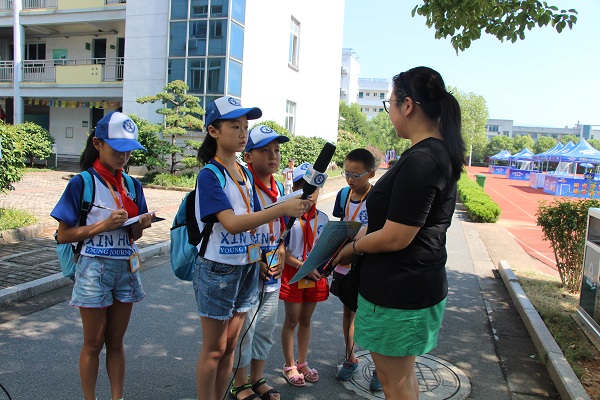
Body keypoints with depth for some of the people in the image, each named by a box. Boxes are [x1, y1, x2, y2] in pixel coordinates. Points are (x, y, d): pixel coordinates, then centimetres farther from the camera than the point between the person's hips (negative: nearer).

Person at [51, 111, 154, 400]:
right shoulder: (82, 183, -9)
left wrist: (141, 224, -11)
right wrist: (104, 225, -20)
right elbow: (63, 235, -9)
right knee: (94, 343, 8)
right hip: (94, 268, -4)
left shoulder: (133, 185, 6)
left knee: (116, 341, 14)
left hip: (126, 267, 4)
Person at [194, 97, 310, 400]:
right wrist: (281, 209, -35)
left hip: (247, 268, 7)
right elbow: (232, 223, -28)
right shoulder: (209, 175, -15)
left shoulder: (245, 173, 7)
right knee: (214, 349, 7)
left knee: (230, 346, 17)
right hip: (217, 269, -7)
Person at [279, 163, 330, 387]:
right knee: (292, 320, 7)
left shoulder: (322, 218, 2)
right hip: (292, 273, -4)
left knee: (306, 320, 16)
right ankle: (290, 366, 25)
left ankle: (302, 362, 33)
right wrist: (302, 266, -21)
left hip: (315, 276, 4)